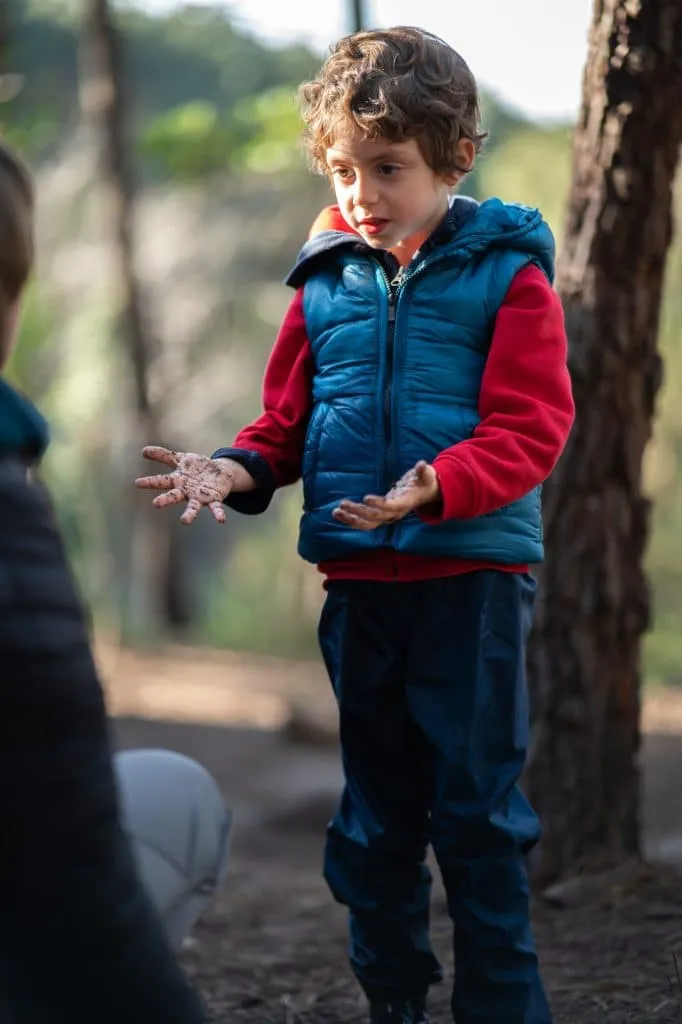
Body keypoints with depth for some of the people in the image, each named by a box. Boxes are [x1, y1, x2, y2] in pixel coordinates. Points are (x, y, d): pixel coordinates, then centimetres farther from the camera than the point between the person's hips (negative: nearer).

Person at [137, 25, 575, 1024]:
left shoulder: (507, 273, -4)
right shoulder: (325, 280, 8)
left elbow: (530, 429, -11)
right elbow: (287, 420, 13)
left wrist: (438, 485, -28)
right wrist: (236, 469, -8)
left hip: (473, 575, -4)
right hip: (358, 578, 5)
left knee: (476, 808, -1)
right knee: (376, 810, 14)